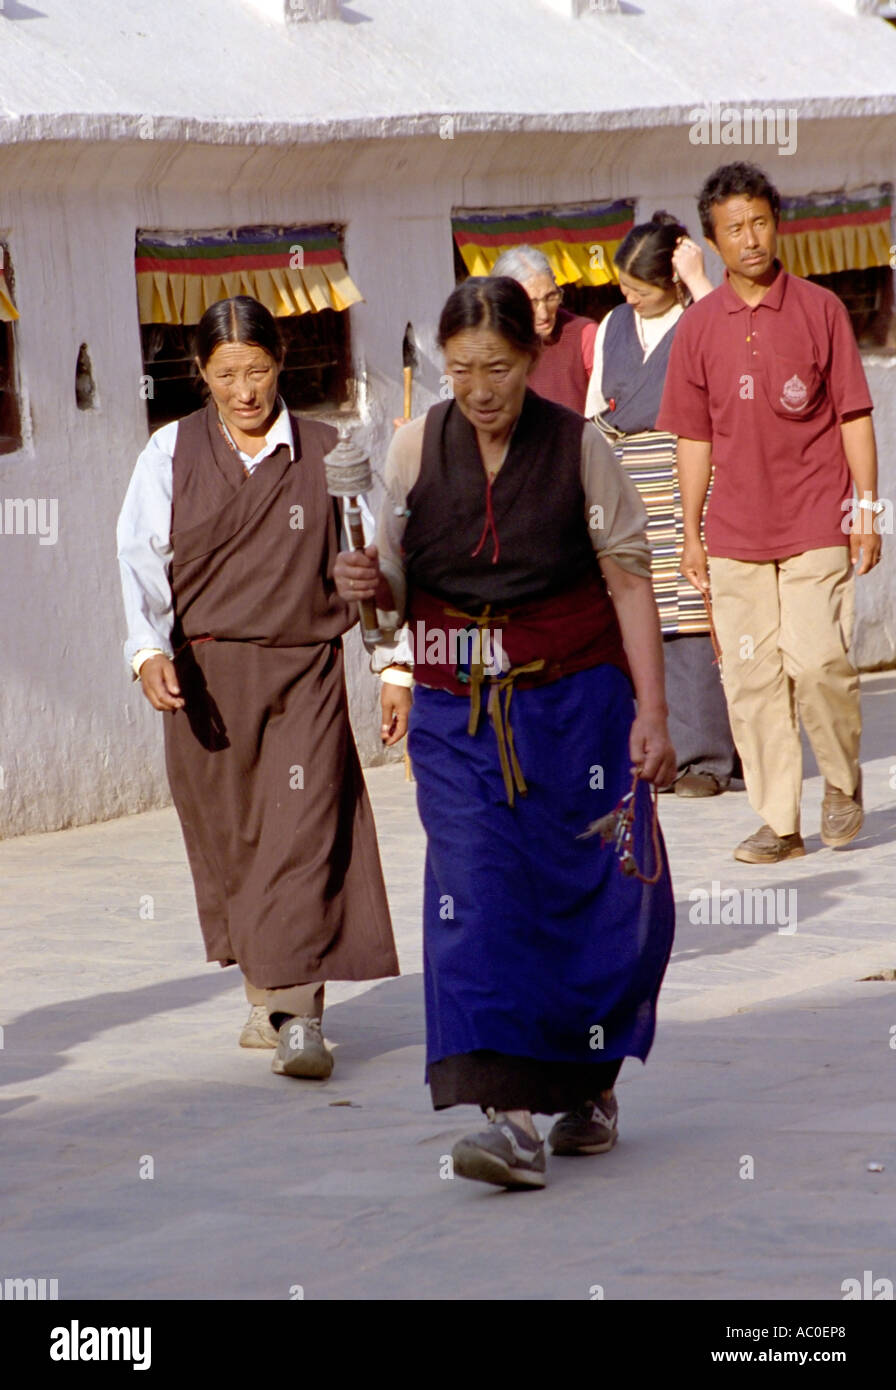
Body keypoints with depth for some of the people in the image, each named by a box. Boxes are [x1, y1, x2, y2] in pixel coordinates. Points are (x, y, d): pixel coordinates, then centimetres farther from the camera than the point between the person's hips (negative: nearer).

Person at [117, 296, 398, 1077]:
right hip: (207, 674, 1)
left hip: (306, 669, -1)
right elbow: (142, 558, -4)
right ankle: (263, 995, 26)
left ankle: (299, 1015, -16)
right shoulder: (171, 454, 3)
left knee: (304, 836, -12)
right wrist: (150, 649, -19)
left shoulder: (327, 454, 4)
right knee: (228, 843, 9)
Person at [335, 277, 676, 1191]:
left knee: (593, 895, 4)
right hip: (458, 714, 1)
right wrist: (369, 583, -14)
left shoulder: (576, 446, -5)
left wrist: (650, 709, -8)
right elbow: (401, 586, 10)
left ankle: (589, 1083, 26)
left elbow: (628, 580, -2)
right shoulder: (417, 449, 1)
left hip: (575, 703, -1)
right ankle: (512, 1115, -15)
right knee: (477, 898, -11)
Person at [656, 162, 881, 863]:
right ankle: (778, 823, 7)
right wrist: (691, 534, 11)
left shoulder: (820, 309, 1)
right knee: (751, 677, 0)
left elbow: (854, 414, 3)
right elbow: (695, 437, 13)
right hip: (736, 534, 3)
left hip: (815, 524, -3)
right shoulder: (699, 327, 7)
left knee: (815, 660, -14)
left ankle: (843, 781, 11)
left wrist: (866, 508, -3)